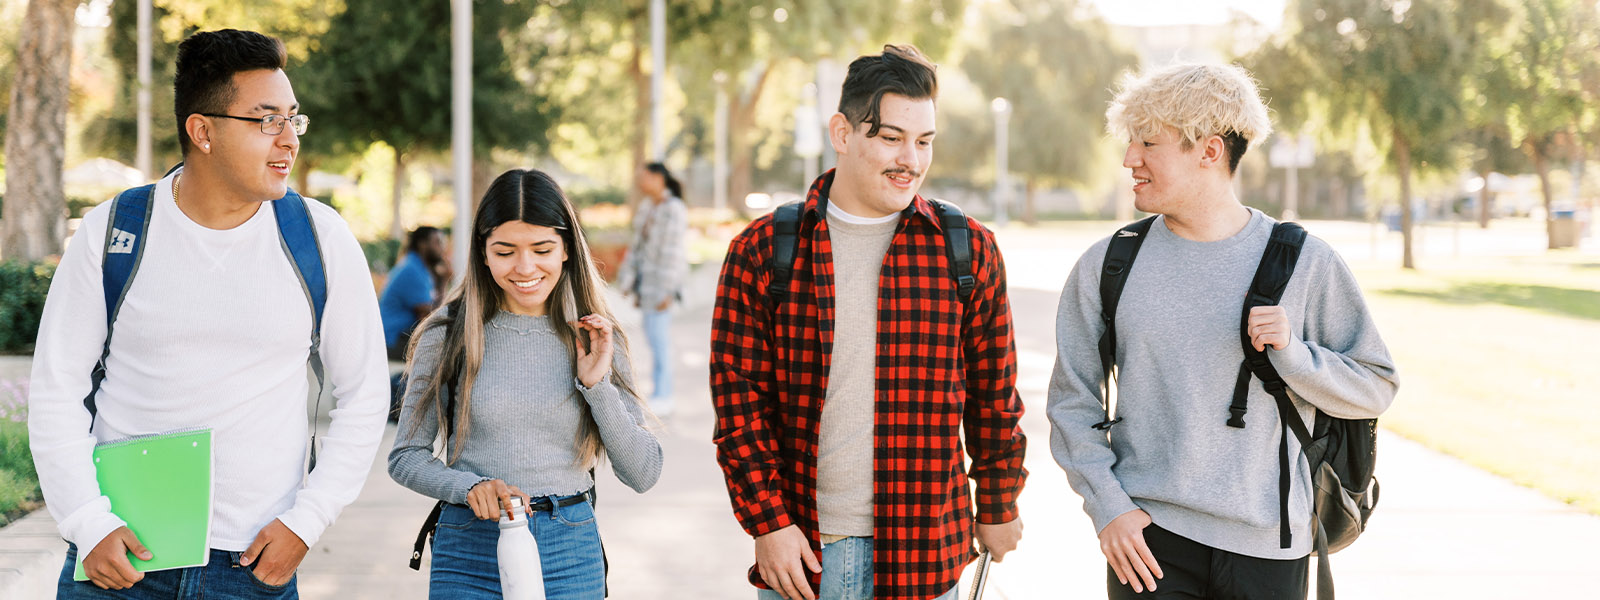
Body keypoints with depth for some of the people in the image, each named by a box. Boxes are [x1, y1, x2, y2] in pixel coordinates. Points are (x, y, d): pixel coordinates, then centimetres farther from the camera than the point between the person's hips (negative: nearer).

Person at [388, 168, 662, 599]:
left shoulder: (592, 339, 2)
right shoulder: (448, 336, -2)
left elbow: (643, 474, 0)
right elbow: (406, 457, 1)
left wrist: (597, 385, -10)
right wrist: (470, 487, -16)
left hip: (571, 555, 1)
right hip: (471, 552, -1)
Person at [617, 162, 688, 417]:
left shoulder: (673, 210, -14)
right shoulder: (647, 207, 12)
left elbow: (673, 252, -17)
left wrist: (668, 290, -19)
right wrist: (628, 278, 15)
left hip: (662, 281, -9)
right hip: (646, 279, 9)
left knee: (659, 336, -8)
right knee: (653, 336, 10)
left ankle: (663, 400, -4)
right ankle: (659, 392, 16)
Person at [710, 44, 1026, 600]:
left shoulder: (969, 250, 3)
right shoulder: (761, 251, 0)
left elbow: (994, 395, 10)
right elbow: (738, 396, -1)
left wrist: (998, 509, 15)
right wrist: (768, 522, -7)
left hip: (922, 555, 0)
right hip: (798, 552, 0)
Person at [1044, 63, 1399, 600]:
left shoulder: (1305, 263, 0)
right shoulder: (1106, 266, 3)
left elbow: (1375, 390, 3)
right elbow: (1072, 403, 5)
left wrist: (1291, 353, -13)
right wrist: (1106, 505, -7)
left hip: (1267, 544, 0)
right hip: (1149, 535, 0)